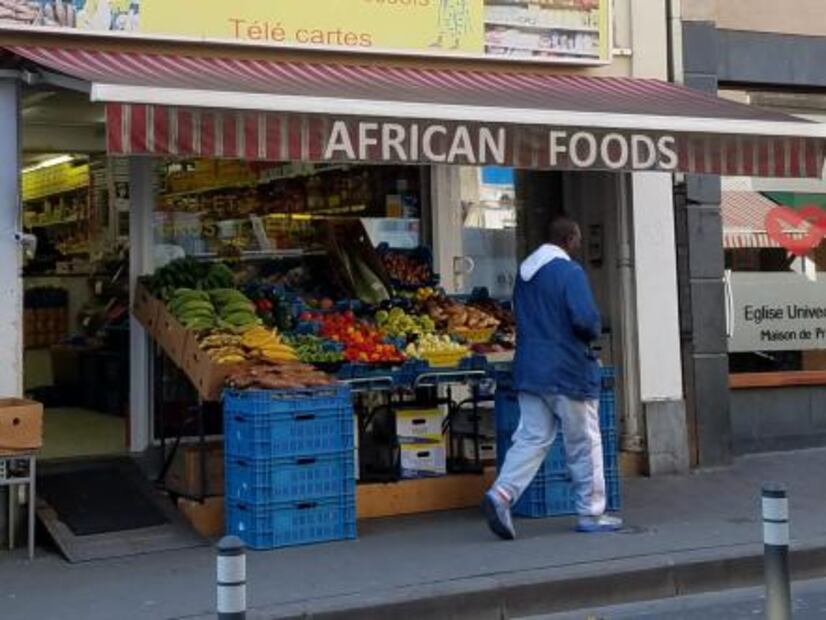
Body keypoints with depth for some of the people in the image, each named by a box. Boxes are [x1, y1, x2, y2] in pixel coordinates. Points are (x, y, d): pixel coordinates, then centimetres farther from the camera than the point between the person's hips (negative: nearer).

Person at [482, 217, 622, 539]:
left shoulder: (525, 271, 12)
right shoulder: (570, 272, -13)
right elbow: (586, 319, -22)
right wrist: (593, 334, -1)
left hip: (529, 369, 7)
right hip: (568, 372, -7)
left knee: (531, 438, 7)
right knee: (584, 444, 6)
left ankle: (502, 493, -13)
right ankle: (591, 513, 14)